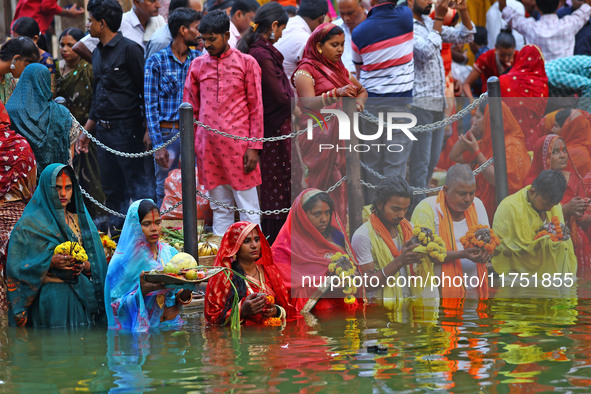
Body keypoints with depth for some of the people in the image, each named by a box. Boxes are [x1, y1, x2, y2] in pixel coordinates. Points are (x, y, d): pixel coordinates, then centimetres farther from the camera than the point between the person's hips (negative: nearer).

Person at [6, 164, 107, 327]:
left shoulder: (80, 220, 16)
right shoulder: (31, 223, 1)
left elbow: (96, 263, 14)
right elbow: (17, 265, -5)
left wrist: (84, 265, -8)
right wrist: (50, 263, -18)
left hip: (81, 295, 4)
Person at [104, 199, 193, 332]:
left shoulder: (170, 252, 11)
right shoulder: (124, 261, -2)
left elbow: (179, 300, 13)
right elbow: (117, 306, -6)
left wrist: (186, 291, -8)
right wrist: (142, 290, -20)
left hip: (173, 325, 4)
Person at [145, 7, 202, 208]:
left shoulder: (199, 59, 10)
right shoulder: (156, 62, -3)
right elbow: (151, 106, -5)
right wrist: (158, 145, -12)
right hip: (168, 133, -3)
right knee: (165, 192, -1)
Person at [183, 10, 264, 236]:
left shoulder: (246, 63, 2)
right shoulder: (198, 65, 12)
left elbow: (256, 108, 2)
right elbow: (190, 108, 16)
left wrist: (254, 147, -5)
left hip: (238, 145, -3)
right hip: (207, 145, 3)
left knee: (248, 207, -1)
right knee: (219, 207, 8)